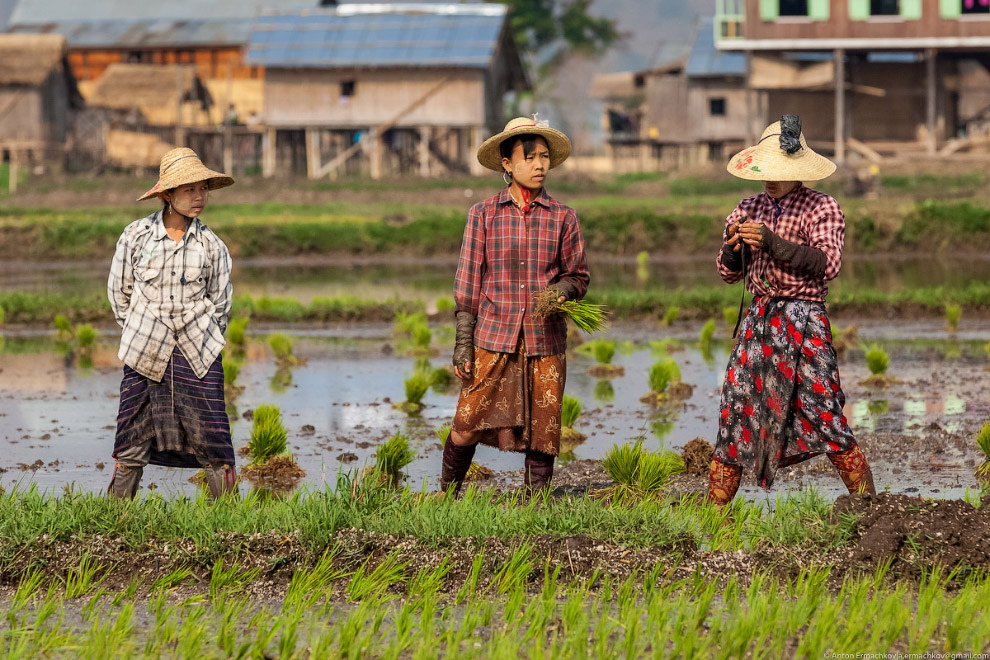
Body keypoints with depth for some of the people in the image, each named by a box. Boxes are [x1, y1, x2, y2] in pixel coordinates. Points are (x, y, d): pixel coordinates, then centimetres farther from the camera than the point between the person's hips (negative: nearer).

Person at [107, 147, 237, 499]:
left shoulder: (211, 245, -2)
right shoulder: (136, 236, -4)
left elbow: (220, 301, 12)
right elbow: (119, 290, 10)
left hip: (197, 352, 0)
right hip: (146, 352, 0)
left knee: (212, 442, -3)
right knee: (132, 439, 2)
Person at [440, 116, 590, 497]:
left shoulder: (562, 218, 7)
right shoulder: (484, 215, 4)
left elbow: (577, 275, 13)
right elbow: (468, 281, 5)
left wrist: (560, 290, -11)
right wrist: (463, 341, 1)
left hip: (545, 341, 1)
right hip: (493, 337, -1)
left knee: (542, 428, 2)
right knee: (469, 423, -4)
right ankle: (446, 496, 14)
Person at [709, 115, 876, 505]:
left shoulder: (822, 208, -1)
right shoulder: (750, 209, 14)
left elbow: (828, 263, -15)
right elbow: (728, 273, 16)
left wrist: (774, 243, -22)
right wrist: (733, 247, -7)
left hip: (803, 321, -5)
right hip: (758, 321, 5)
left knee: (826, 422, -11)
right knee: (734, 415, 3)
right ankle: (712, 511, 10)